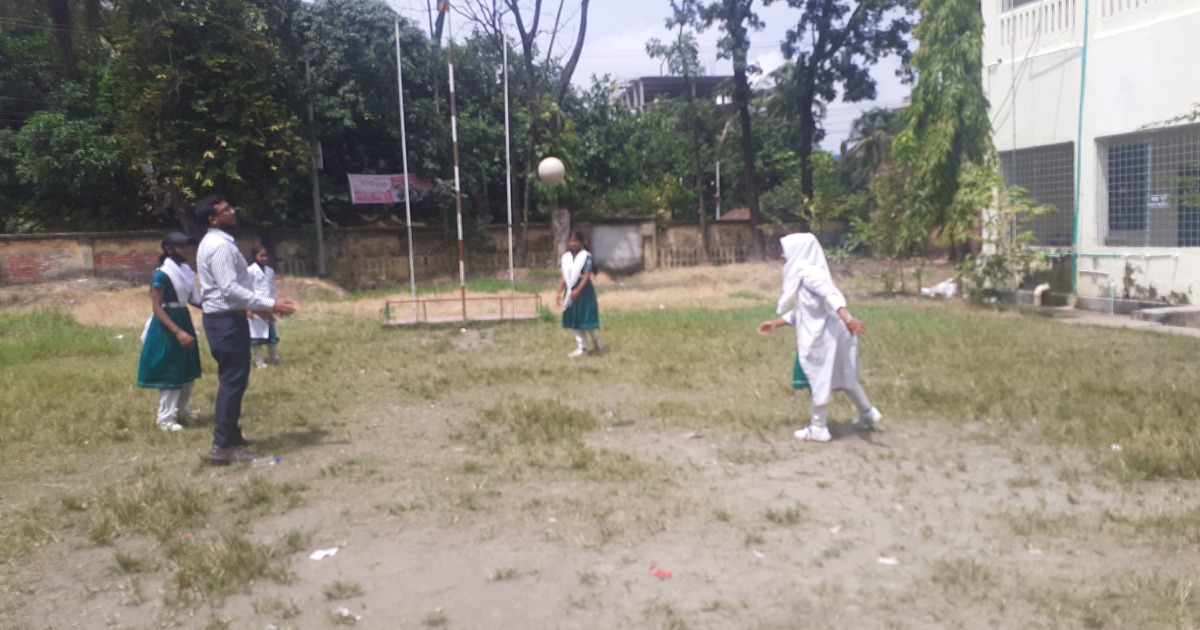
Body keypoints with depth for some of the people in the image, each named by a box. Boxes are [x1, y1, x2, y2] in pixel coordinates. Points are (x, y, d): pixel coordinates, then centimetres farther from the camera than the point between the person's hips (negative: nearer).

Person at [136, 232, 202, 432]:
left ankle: (181, 410, 32)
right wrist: (177, 332, -26)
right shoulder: (162, 274, -18)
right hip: (167, 326, -8)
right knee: (170, 372, -1)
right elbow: (156, 307, -20)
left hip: (184, 320, 8)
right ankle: (165, 418, 11)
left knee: (189, 370, 16)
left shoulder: (185, 270, 6)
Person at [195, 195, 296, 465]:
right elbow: (231, 289, -26)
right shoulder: (220, 246, -18)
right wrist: (270, 304, -27)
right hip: (226, 320, -11)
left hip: (222, 317, 11)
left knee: (232, 379, 19)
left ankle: (230, 435, 31)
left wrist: (257, 305, 23)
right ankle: (222, 447, -4)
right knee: (233, 381, -7)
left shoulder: (215, 243, 15)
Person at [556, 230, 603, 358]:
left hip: (584, 291, -6)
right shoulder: (566, 257, 7)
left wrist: (578, 290, -27)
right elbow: (564, 276, 9)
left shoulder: (586, 256, -10)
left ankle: (597, 343, 18)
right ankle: (581, 347, 16)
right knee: (574, 320, 8)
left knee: (586, 319, -5)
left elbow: (587, 275, -17)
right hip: (571, 291, 6)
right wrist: (559, 292, 1)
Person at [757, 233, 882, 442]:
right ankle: (868, 413, 34)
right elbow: (801, 311, 23)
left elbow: (830, 294, -31)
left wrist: (847, 318, -44)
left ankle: (818, 428, 12)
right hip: (820, 333, 9)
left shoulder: (807, 273, -16)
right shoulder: (802, 274, 15)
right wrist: (775, 323, 26)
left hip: (824, 334, -9)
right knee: (841, 376, 20)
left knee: (820, 378, 1)